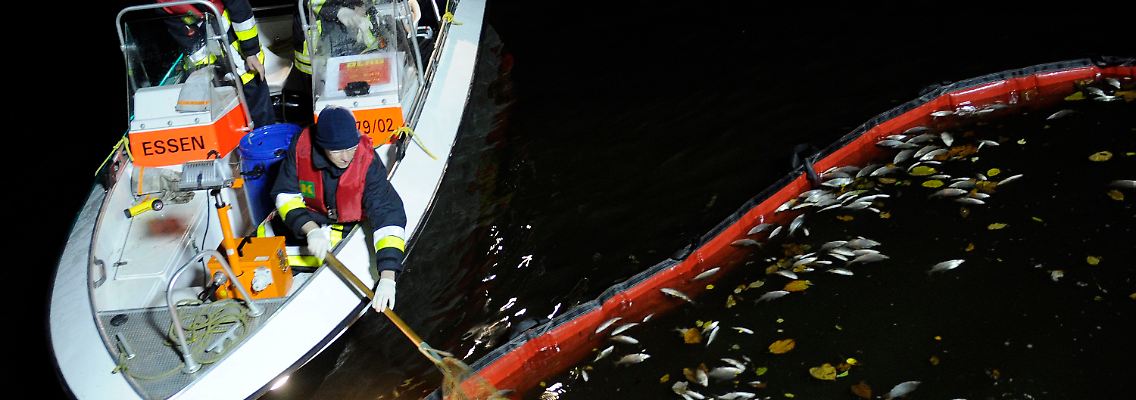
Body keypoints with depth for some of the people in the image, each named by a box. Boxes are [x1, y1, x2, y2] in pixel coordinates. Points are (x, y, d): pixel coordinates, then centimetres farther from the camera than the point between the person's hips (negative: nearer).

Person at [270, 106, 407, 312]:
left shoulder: (367, 161, -32)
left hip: (351, 225, -2)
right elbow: (285, 195, -17)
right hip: (309, 218, 2)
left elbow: (388, 213, -37)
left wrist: (387, 278, -47)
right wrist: (311, 230, -36)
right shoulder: (302, 146, -26)